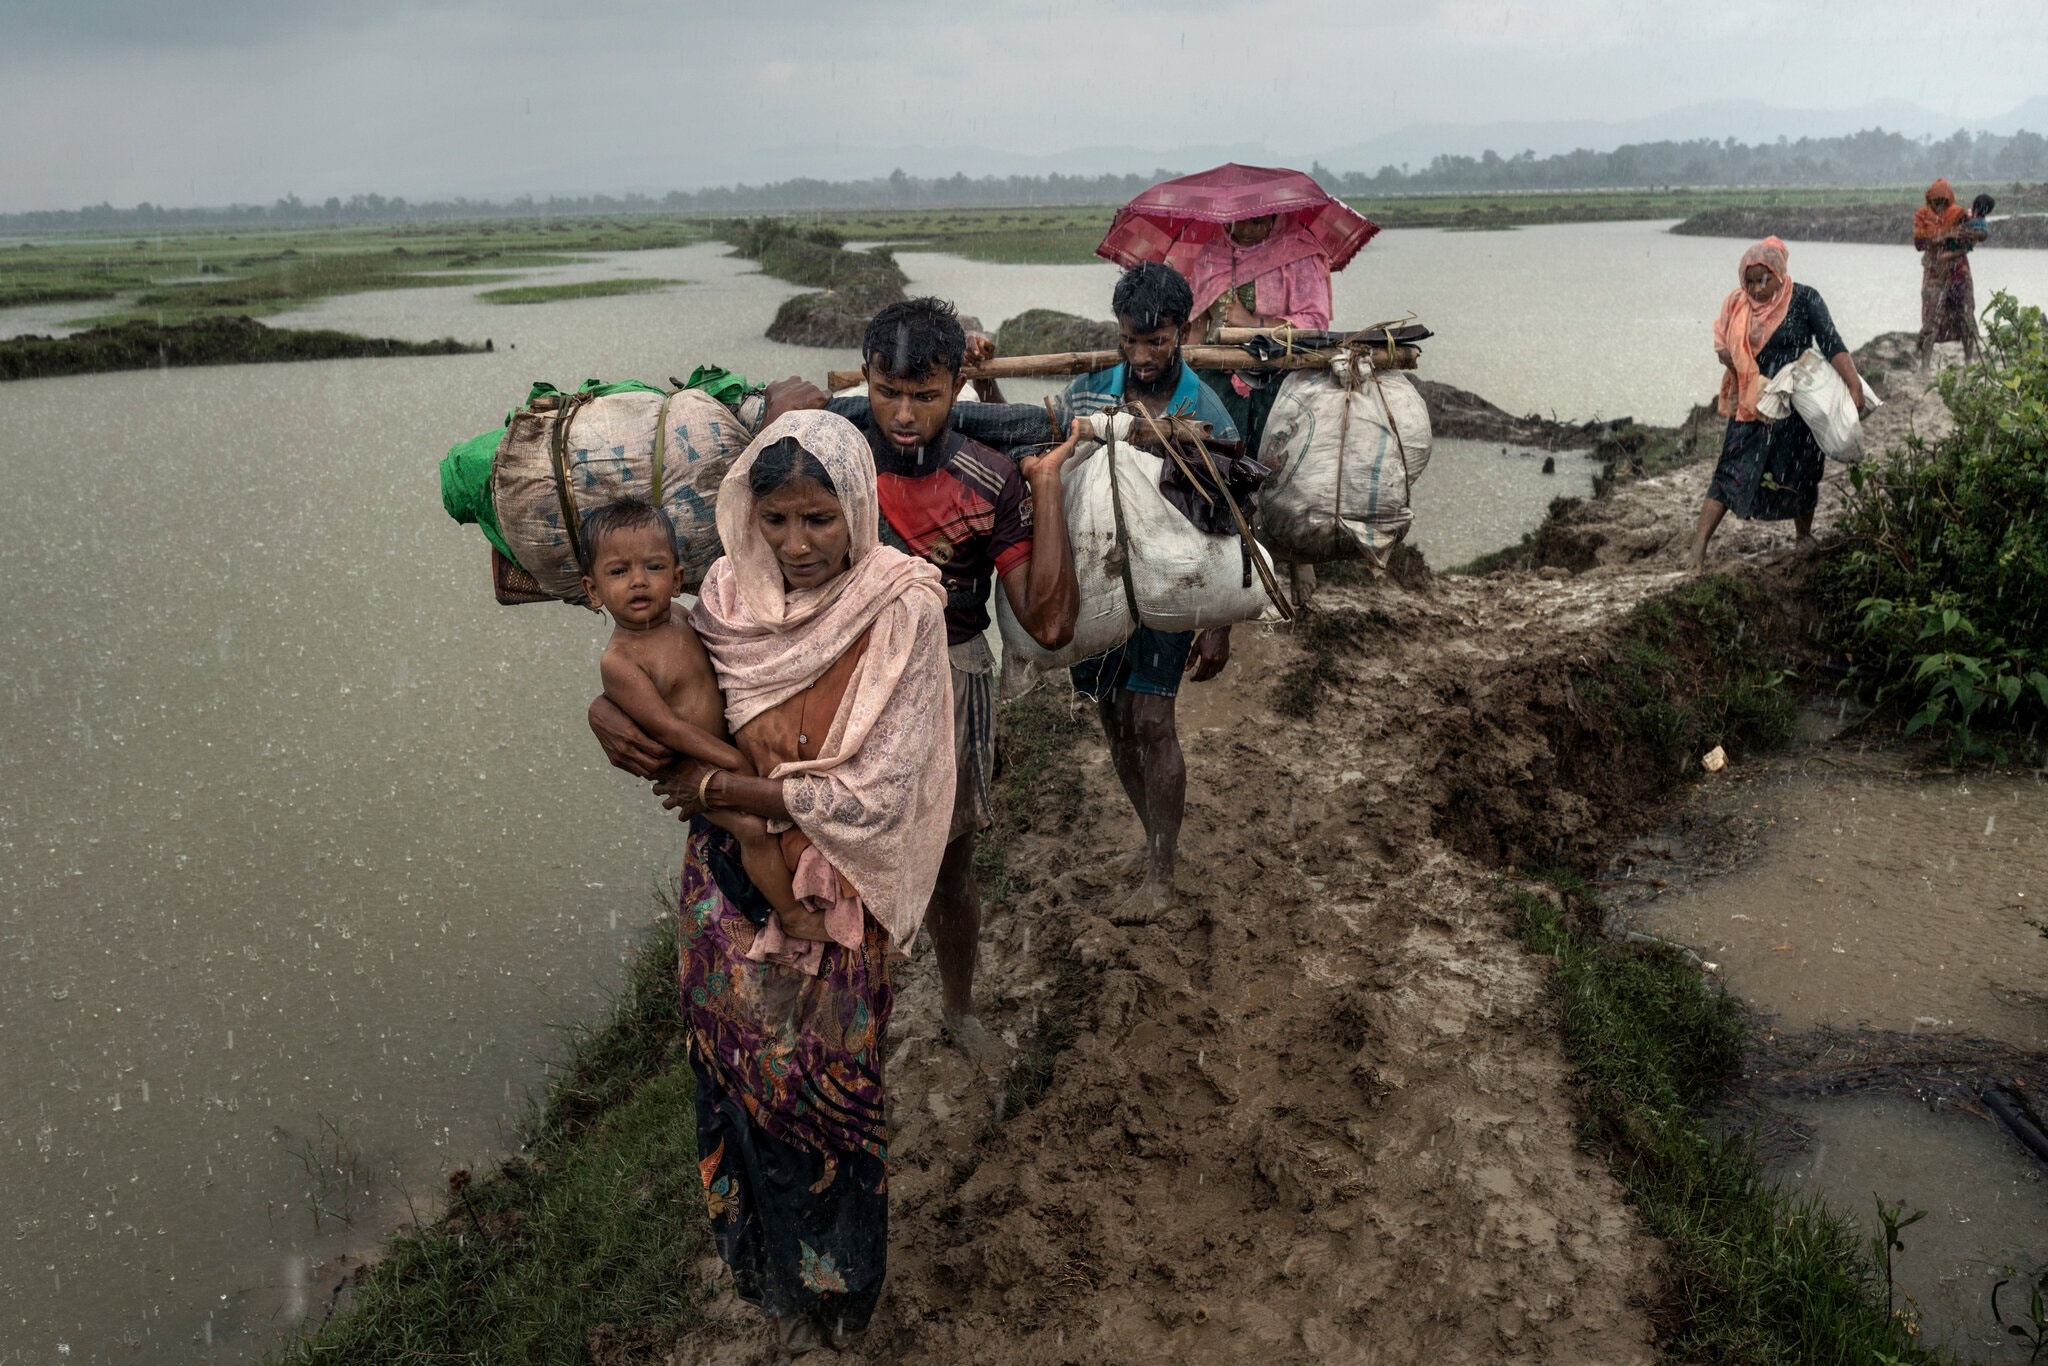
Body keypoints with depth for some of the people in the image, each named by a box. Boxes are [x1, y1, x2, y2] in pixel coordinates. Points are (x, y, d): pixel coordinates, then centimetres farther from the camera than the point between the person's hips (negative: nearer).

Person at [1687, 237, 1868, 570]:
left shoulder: (1804, 299, -9)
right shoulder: (1737, 304, -1)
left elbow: (1831, 344, -15)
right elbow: (1724, 350, 0)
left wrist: (1854, 383, -26)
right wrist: (1756, 380, -14)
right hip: (1752, 404, 1)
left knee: (1801, 475, 11)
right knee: (1732, 472, -5)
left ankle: (1805, 536, 34)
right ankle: (1699, 545, -9)